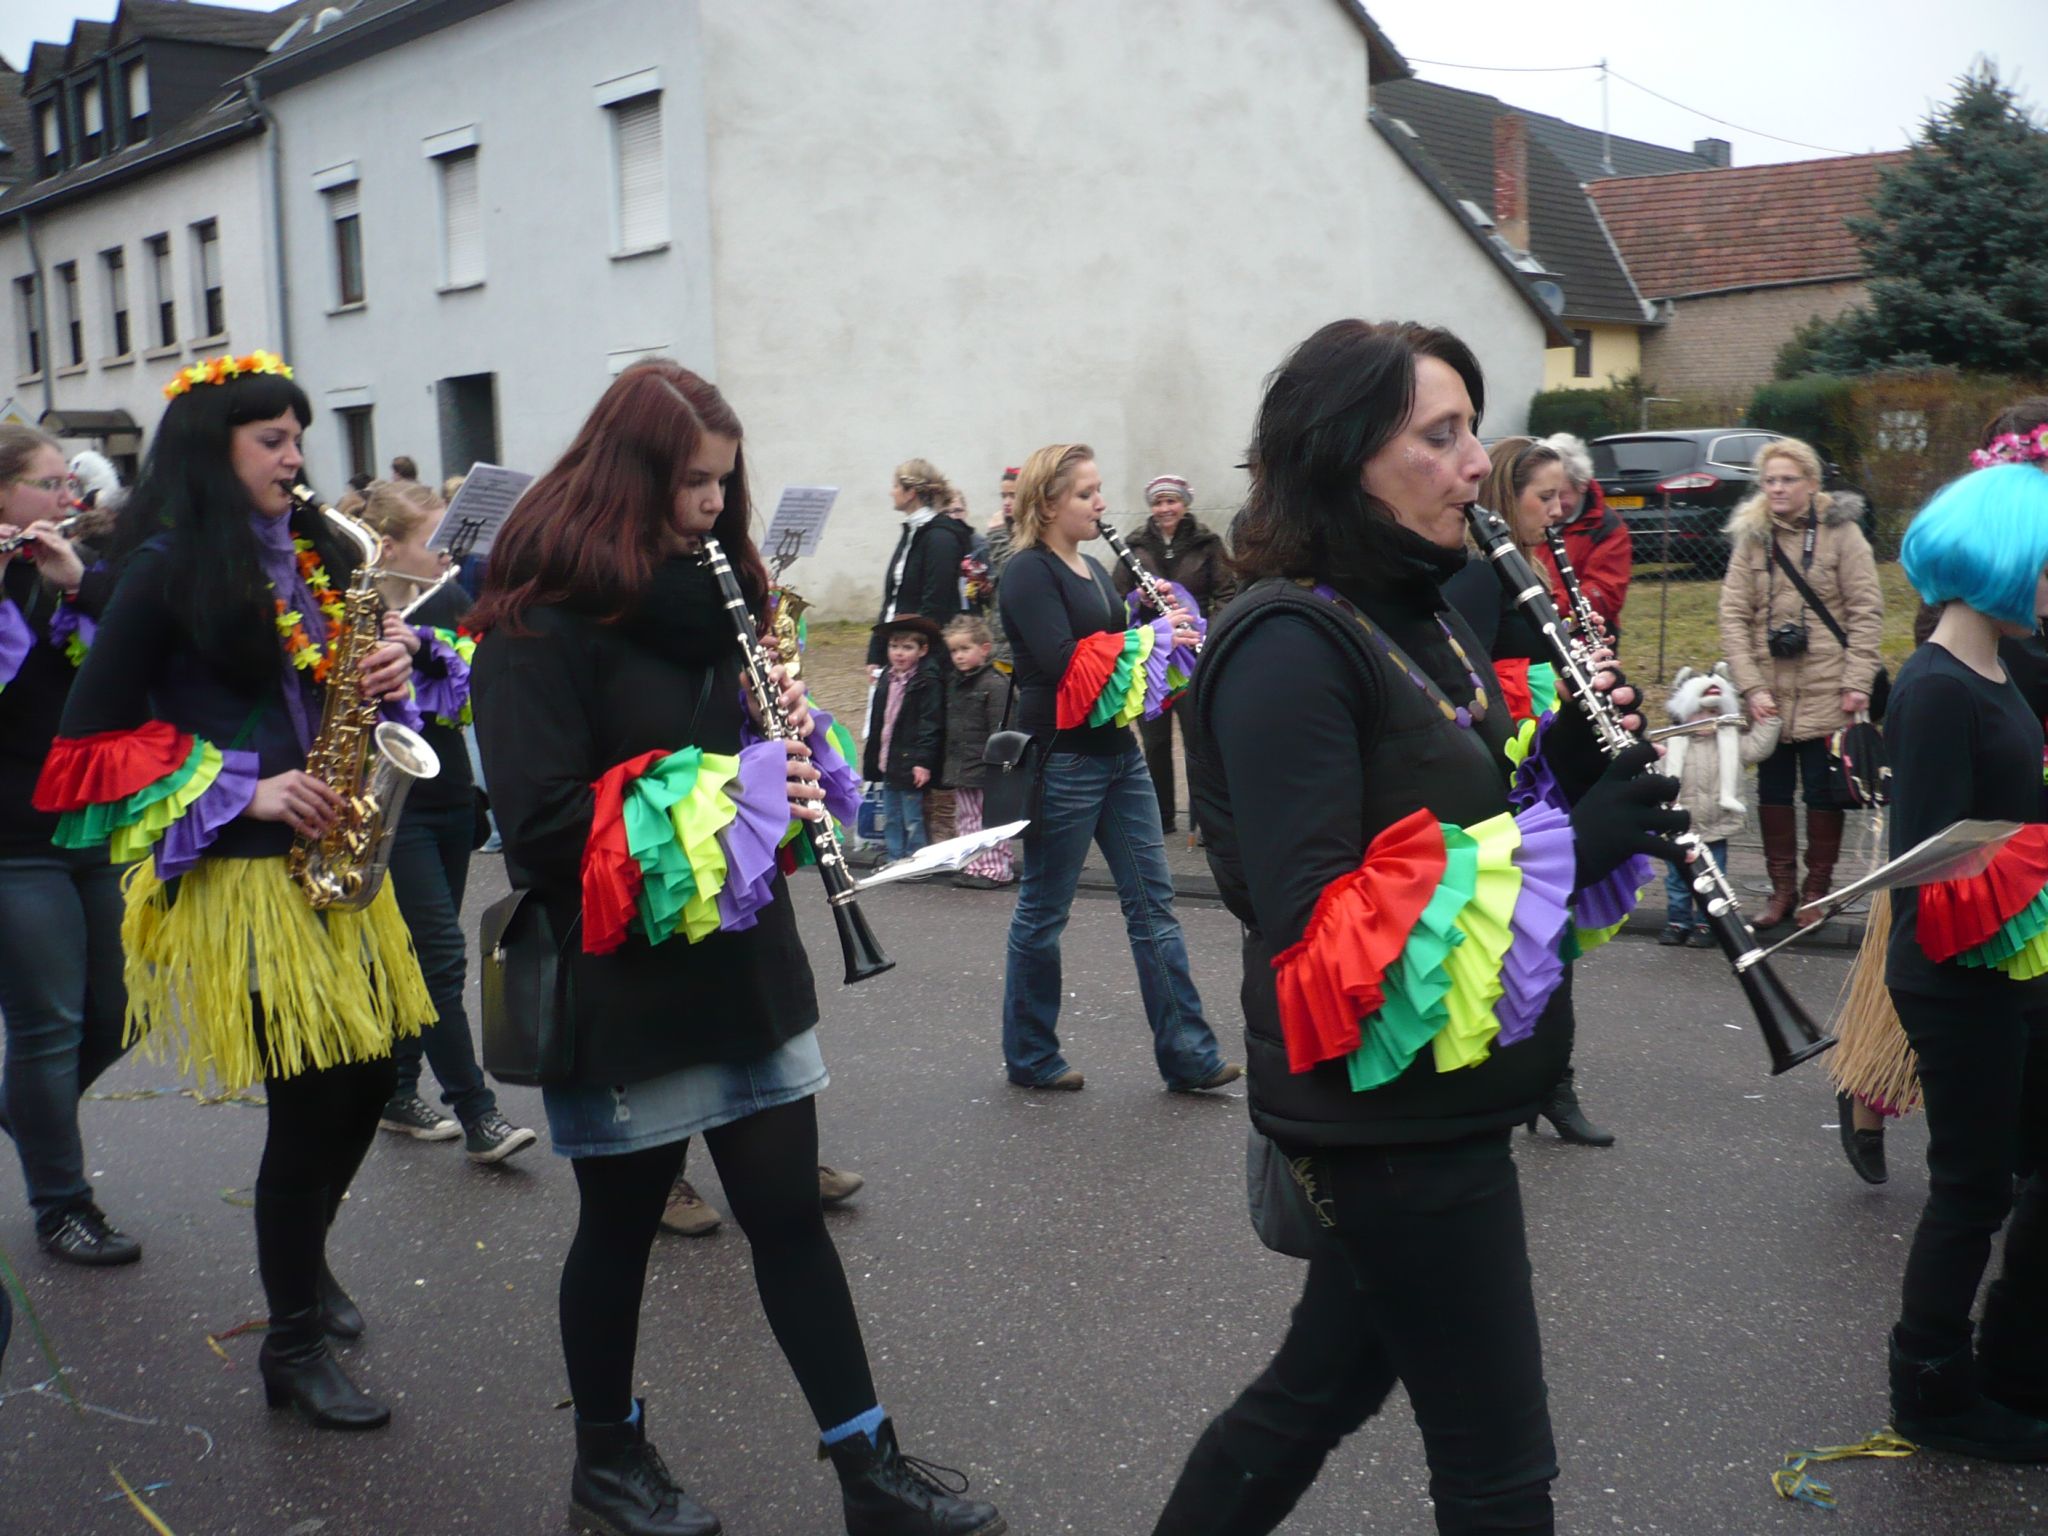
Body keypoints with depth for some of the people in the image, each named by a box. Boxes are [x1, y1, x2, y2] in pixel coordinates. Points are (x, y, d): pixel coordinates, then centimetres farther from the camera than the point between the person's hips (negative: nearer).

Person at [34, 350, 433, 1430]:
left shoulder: (315, 552, 11)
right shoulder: (168, 569, -9)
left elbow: (340, 673, 19)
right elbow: (93, 737, -9)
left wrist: (390, 666, -4)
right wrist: (240, 792, -16)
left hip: (330, 855, 7)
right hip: (238, 871, -7)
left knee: (366, 1078, 11)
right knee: (312, 1100, -3)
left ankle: (304, 1256, 39)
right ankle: (292, 1347, 16)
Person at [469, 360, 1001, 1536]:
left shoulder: (713, 594, 9)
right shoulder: (543, 624, -14)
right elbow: (544, 827, -22)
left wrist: (795, 740, -3)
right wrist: (710, 799, -23)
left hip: (740, 959, 6)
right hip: (626, 979, -6)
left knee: (789, 1209, 8)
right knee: (621, 1222, 11)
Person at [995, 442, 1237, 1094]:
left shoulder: (1093, 568, 15)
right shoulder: (1028, 572, -10)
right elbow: (1062, 662, -22)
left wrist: (1164, 625, 0)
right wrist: (1149, 635, -17)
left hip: (1117, 751, 8)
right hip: (1061, 760, -8)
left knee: (1153, 901, 5)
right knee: (1043, 911, 4)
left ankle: (1186, 1052, 8)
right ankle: (1029, 1056, 18)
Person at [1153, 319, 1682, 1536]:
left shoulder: (1426, 619, 9)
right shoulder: (1290, 646, -19)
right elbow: (1311, 923, -25)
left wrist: (1571, 773, -5)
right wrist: (1564, 842, -24)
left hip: (1436, 1102, 9)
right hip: (1388, 1113, -9)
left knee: (1324, 1387, 21)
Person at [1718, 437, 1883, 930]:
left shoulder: (1840, 532, -3)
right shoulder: (1751, 538, 5)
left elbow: (1866, 611, -5)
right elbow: (1733, 616, 0)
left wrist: (1857, 681, -12)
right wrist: (1751, 686, -9)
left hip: (1825, 694, -3)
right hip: (1768, 694, 3)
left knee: (1824, 792, 5)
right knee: (1772, 790, 9)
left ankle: (1817, 889, 19)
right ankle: (1782, 888, 21)